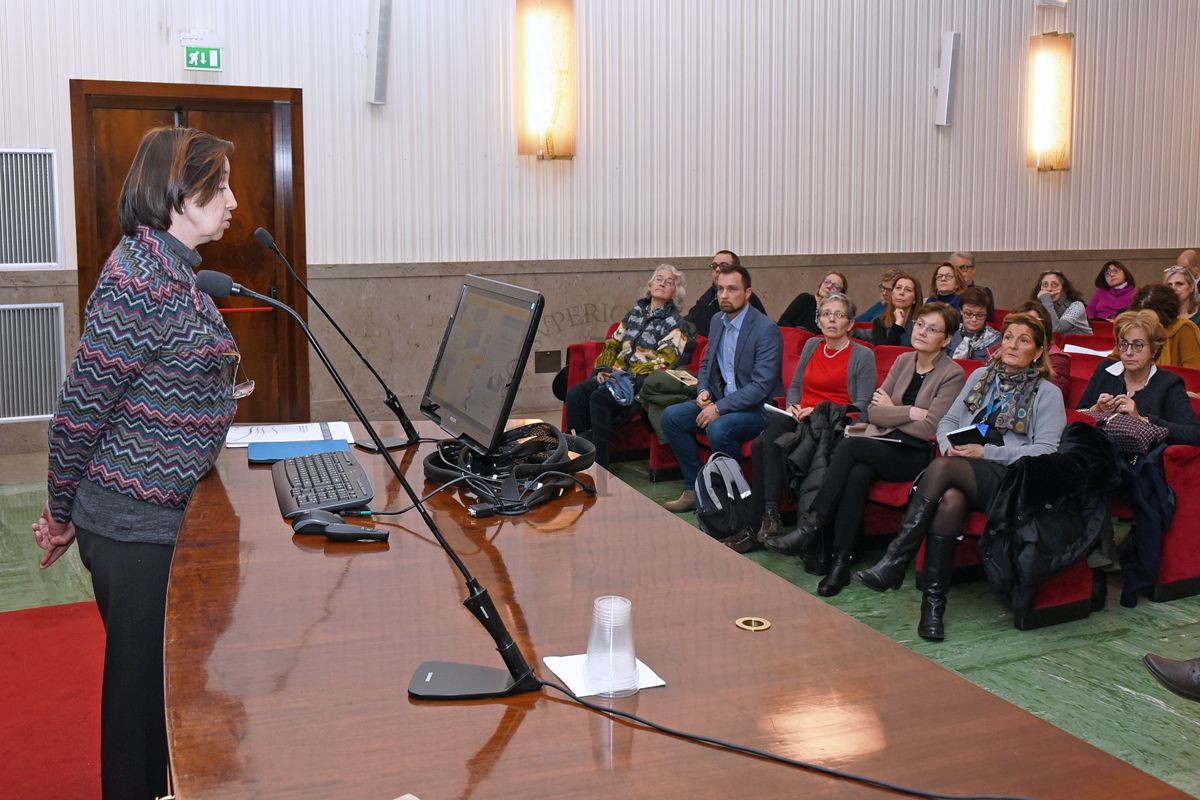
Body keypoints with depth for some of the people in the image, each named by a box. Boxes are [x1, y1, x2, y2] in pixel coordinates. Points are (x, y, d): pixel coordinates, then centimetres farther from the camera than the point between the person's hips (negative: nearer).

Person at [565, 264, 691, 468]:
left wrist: (627, 374, -16)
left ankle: (599, 464, -28)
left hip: (643, 381, -6)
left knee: (599, 398, -32)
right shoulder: (636, 312, 20)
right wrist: (603, 369, 3)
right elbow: (613, 344, 21)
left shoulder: (676, 323, 1)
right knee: (575, 394, -21)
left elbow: (664, 361, -10)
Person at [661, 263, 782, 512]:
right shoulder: (717, 321, 8)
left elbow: (761, 386, -23)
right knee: (671, 416, -9)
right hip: (721, 399, 8)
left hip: (759, 407, -8)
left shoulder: (767, 329, -18)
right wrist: (703, 391, -2)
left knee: (718, 428, -35)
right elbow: (707, 364, 20)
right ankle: (695, 489, -2)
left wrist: (719, 408, -25)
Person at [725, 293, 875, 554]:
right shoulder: (811, 346, 20)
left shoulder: (863, 356, 2)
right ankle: (765, 519, -27)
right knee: (762, 444, -28)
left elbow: (862, 406, -6)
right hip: (800, 420, 5)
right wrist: (791, 406, 3)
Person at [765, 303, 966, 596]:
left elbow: (930, 428, -12)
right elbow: (874, 412, 7)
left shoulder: (952, 374, -3)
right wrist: (911, 412, -7)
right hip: (884, 446, 5)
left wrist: (891, 411, 0)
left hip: (915, 456, -5)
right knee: (858, 472, -30)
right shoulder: (903, 361, 14)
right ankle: (840, 563, -31)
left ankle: (811, 526, -24)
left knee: (851, 444, -28)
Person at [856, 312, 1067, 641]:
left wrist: (986, 452, -12)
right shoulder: (981, 376, 24)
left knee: (943, 467, -35)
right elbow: (948, 421, 22)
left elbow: (1046, 450, -4)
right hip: (960, 472, 4)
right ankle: (933, 602, -34)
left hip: (1008, 479, -4)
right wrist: (949, 446, -2)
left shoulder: (1047, 393, 9)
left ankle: (894, 562, -37)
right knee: (950, 500, -35)